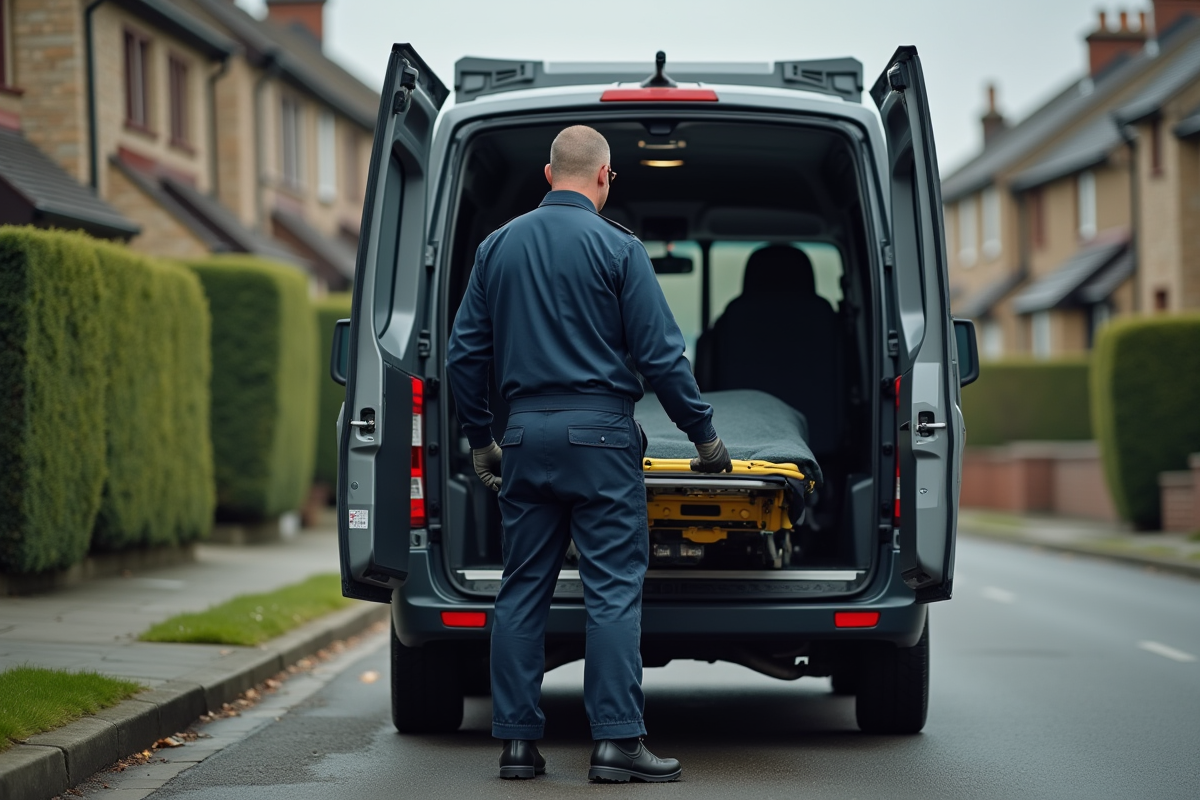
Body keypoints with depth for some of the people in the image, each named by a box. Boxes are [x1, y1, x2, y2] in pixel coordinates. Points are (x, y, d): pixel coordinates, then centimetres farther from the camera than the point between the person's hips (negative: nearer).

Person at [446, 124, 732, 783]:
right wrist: (705, 435, 3)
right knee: (613, 590, -3)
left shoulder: (498, 246, 9)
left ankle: (517, 740, 9)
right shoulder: (616, 247, -5)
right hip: (599, 432, -4)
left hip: (525, 433, 4)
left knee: (522, 590, 8)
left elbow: (464, 353, 11)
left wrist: (480, 440, 21)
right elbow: (660, 355, -7)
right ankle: (616, 741, -6)